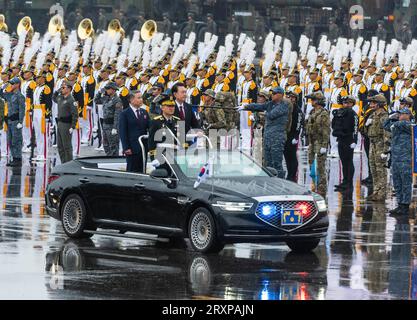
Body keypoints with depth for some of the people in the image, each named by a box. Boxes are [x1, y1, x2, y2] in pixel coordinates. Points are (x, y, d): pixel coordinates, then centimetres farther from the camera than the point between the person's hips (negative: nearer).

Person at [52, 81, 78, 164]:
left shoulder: (71, 100, -16)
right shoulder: (60, 97, 11)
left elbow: (75, 115, -19)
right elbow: (54, 98, 34)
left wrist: (73, 127, -22)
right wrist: (57, 91, 15)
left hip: (66, 125, -9)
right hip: (60, 123, 9)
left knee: (67, 146, -5)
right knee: (60, 146, 13)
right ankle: (64, 164, 21)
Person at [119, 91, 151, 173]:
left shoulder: (144, 112, 14)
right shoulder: (125, 114, -3)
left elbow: (150, 128, 10)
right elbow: (122, 132, -6)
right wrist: (126, 148, -13)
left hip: (143, 147, 5)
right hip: (132, 148, -5)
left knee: (141, 171, 6)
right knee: (132, 170, -2)